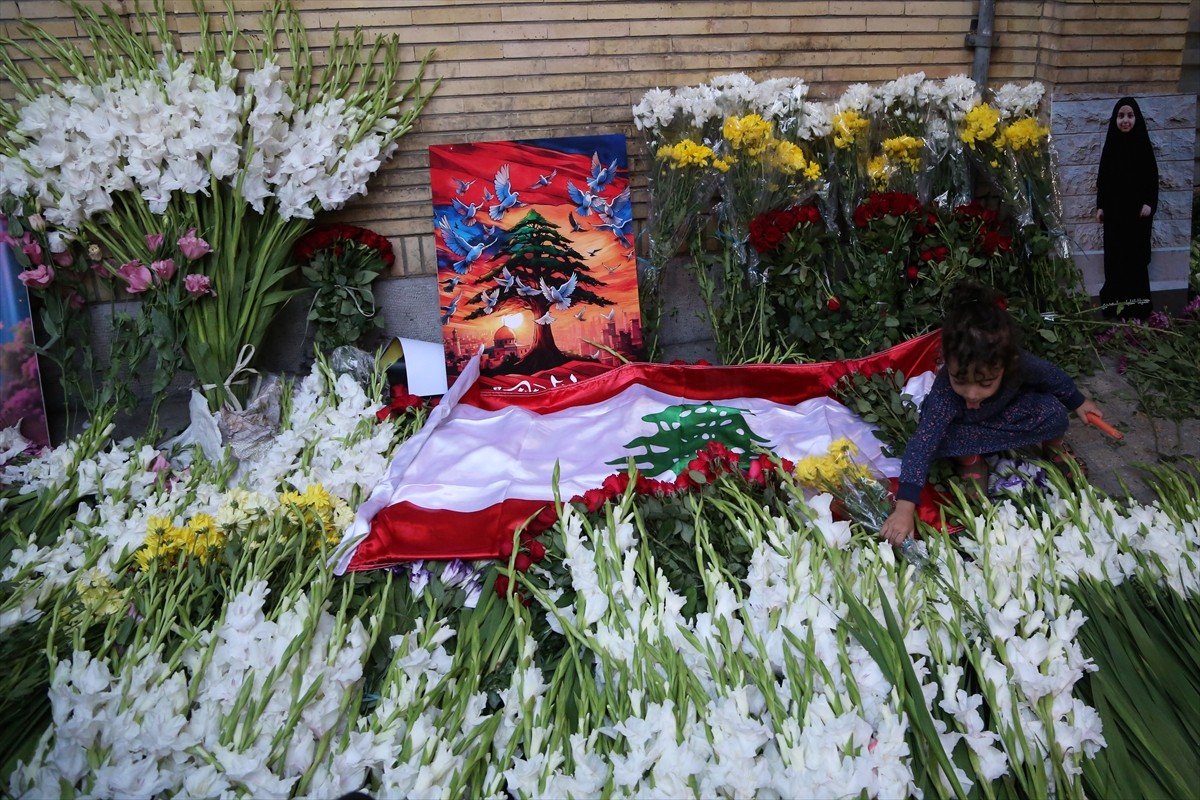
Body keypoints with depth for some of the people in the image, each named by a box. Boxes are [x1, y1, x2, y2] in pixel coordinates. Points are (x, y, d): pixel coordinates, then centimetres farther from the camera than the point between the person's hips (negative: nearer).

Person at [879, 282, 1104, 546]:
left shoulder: (1021, 365, -36)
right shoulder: (944, 393, -45)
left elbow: (1052, 376, -12)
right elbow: (921, 447, -48)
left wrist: (1078, 402, 8)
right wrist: (904, 509, -55)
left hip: (1010, 410, 2)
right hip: (963, 424, -2)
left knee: (1054, 413, -23)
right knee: (944, 437, -34)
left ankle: (1053, 446, 10)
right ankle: (970, 460, -2)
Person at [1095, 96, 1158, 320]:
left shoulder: (1143, 143, -1)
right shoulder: (1111, 144, 4)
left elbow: (1152, 176, -1)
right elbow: (1102, 177, 7)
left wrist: (1149, 203, -10)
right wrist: (1100, 206, 4)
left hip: (1137, 208, -2)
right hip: (1114, 209, 2)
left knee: (1136, 254, 1)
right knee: (1115, 255, 1)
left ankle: (1137, 303, 6)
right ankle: (1116, 301, 6)